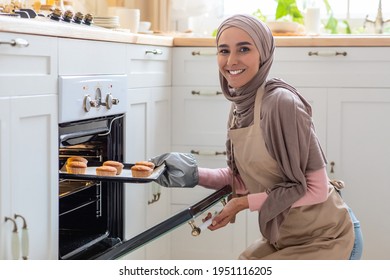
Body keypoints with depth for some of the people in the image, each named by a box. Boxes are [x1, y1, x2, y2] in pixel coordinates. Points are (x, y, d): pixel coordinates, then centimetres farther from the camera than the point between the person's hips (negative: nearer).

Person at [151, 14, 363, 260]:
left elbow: (316, 189, -22)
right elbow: (245, 179, 7)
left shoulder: (281, 103, -25)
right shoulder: (240, 106, 0)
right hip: (284, 237, 8)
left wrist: (246, 202, -18)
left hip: (324, 239, -8)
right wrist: (194, 175, -6)